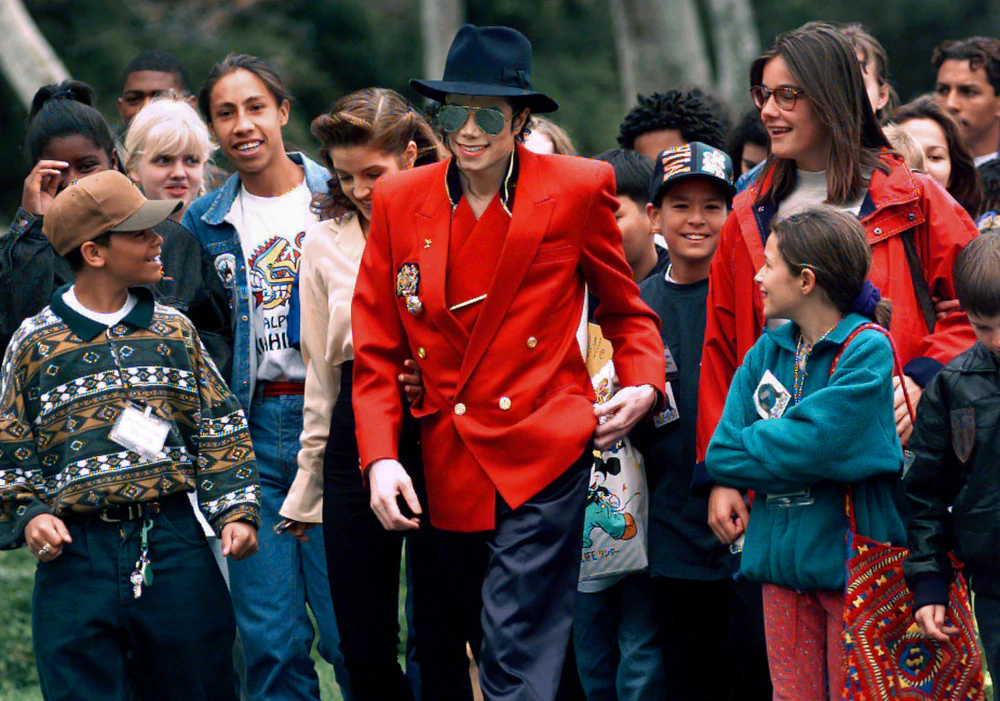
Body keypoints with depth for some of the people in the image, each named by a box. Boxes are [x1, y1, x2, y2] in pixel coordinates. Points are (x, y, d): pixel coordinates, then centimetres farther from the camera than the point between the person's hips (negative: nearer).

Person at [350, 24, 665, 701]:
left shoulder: (578, 190, -2)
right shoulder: (400, 201, 4)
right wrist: (380, 458, -4)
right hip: (446, 464, 4)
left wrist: (643, 385, -6)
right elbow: (376, 348, 7)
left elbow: (625, 308, 12)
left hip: (543, 454, -4)